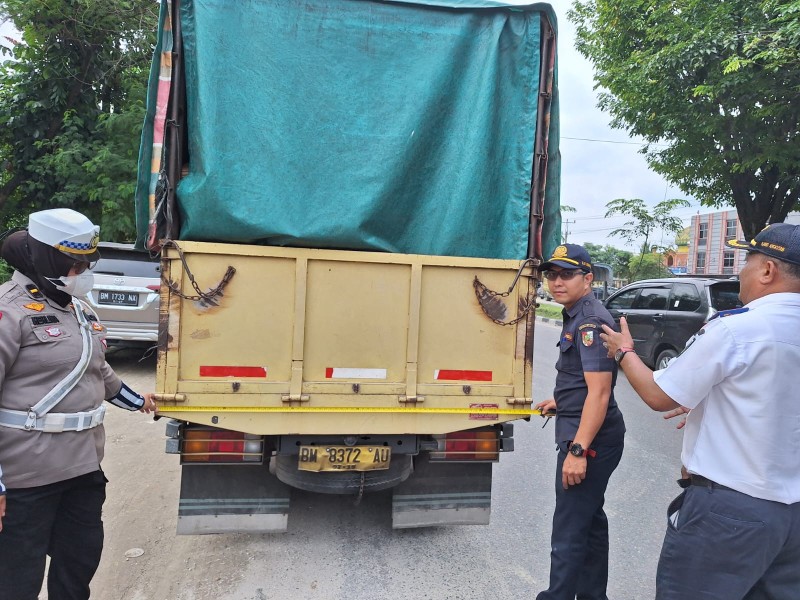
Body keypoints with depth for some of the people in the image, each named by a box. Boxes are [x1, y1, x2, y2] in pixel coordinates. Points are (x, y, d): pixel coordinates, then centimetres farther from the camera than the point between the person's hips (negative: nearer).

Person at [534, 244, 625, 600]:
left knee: (569, 531, -1)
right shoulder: (578, 317, 11)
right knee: (590, 520, 21)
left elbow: (599, 391, -26)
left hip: (590, 439, -11)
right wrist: (561, 403, 30)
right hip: (590, 437, 11)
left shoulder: (590, 321, -19)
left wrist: (578, 449, -28)